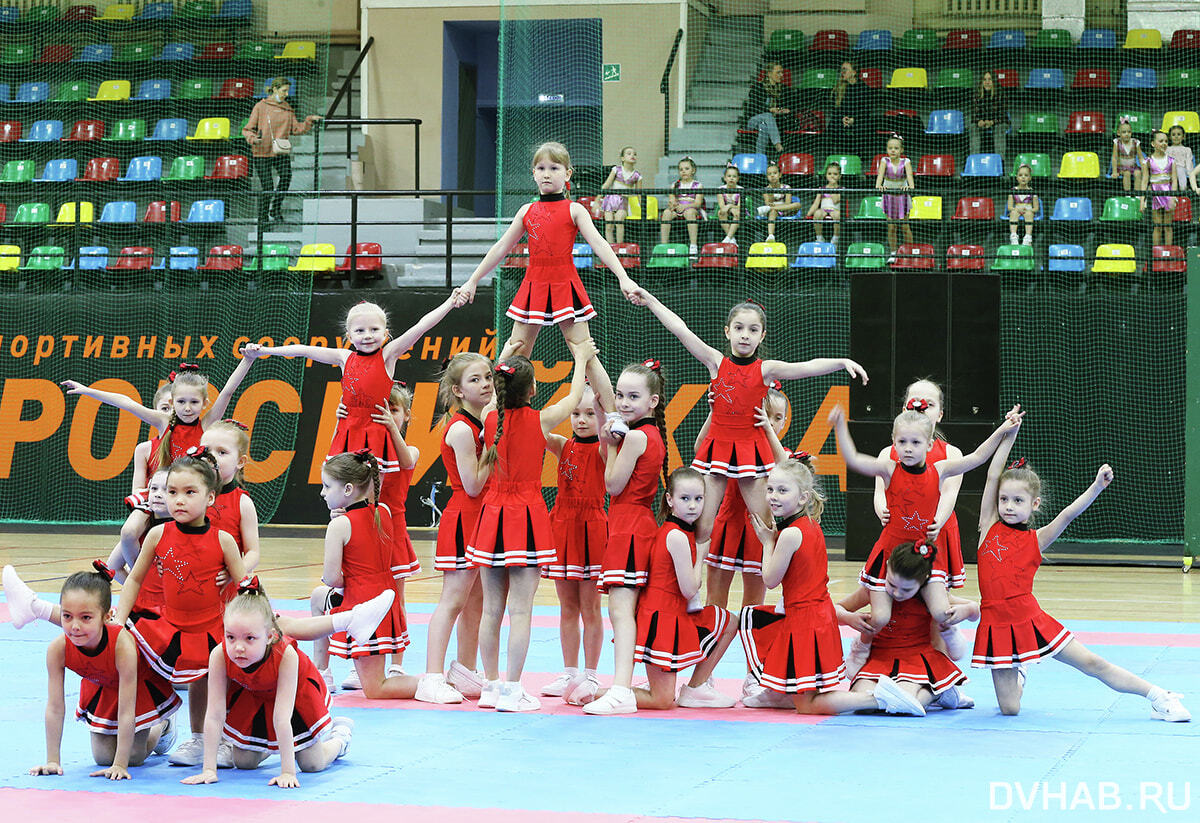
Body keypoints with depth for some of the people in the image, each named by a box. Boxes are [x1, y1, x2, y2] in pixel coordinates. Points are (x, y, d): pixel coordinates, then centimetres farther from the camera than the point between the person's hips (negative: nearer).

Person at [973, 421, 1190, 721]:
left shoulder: (1036, 539, 3)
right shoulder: (990, 526, 5)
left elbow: (1068, 514, -9)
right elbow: (993, 476, 1)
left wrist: (1097, 487, -23)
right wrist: (1009, 435, -1)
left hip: (1031, 621, -1)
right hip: (996, 624, 1)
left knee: (1092, 663, -2)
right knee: (1009, 708, 1)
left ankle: (1158, 697, 9)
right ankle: (1018, 677, 36)